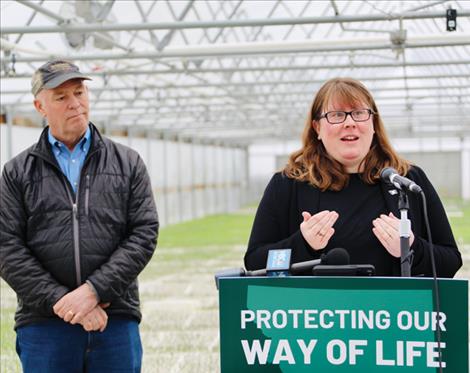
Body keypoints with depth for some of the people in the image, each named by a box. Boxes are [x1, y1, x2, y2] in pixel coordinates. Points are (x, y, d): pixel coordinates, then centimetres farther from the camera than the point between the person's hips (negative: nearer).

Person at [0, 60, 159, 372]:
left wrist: (93, 290, -11)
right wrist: (61, 300, -11)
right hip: (43, 323, 0)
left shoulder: (127, 163, 10)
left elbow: (144, 235, 1)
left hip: (116, 321, 1)